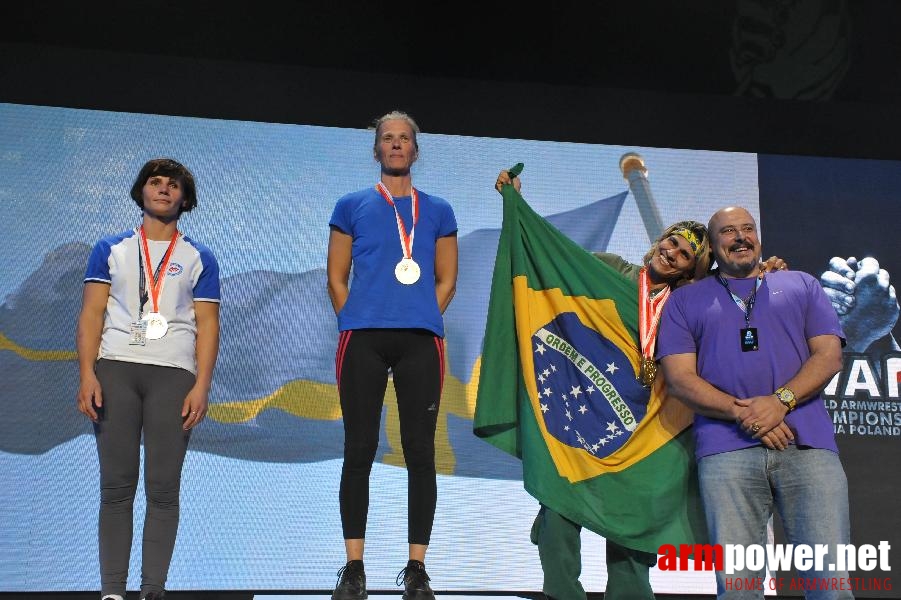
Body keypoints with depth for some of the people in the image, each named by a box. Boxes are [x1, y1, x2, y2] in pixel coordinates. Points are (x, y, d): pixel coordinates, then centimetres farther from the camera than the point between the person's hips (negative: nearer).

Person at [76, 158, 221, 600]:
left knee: (163, 487, -3)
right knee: (116, 485, -1)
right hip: (115, 368, 1)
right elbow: (91, 313, 8)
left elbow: (207, 325, 7)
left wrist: (201, 387, -5)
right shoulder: (111, 249, 16)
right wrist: (87, 374, -6)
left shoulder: (199, 258, 14)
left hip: (174, 373, 0)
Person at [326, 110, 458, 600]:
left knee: (419, 453, -1)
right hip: (363, 339, -1)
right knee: (359, 452, -1)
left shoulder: (437, 211, 15)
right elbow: (337, 279, 9)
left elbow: (446, 282, 14)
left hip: (420, 341, 1)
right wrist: (355, 326, -1)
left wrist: (421, 321, 1)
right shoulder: (352, 206, 12)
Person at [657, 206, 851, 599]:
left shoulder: (801, 285, 22)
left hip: (808, 445, 1)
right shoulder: (684, 300, 18)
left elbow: (829, 355, 9)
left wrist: (780, 401, -9)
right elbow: (679, 378, 6)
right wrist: (742, 413, -9)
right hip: (726, 450, -1)